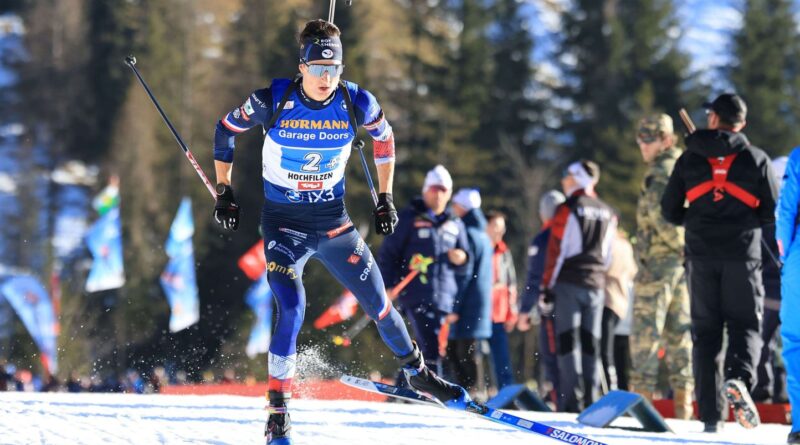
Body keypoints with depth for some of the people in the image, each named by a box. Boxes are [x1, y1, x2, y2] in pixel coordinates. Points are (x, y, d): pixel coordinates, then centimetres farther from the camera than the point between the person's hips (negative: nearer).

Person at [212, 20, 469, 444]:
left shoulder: (357, 104, -13)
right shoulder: (273, 100, -19)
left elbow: (384, 138, 9)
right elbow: (226, 129, -1)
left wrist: (386, 198, 9)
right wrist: (224, 192, -1)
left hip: (334, 221, 3)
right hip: (283, 222, -3)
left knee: (379, 304, 10)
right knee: (291, 310, -21)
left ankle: (417, 371, 37)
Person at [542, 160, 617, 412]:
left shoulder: (567, 210, -6)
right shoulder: (608, 214, 11)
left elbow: (556, 251, -9)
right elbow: (608, 255, 14)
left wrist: (547, 287, -6)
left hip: (568, 284, -5)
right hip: (596, 286, 5)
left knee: (568, 343, -5)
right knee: (591, 344, 7)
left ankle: (571, 401, -13)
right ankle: (591, 400, 3)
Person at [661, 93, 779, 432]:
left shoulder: (690, 158, 7)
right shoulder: (756, 159, 3)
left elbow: (670, 210, 8)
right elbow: (773, 212, 4)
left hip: (701, 255, 2)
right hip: (742, 254, -1)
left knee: (705, 331, 7)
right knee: (745, 325, 4)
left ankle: (710, 414, 0)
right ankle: (739, 378, -28)